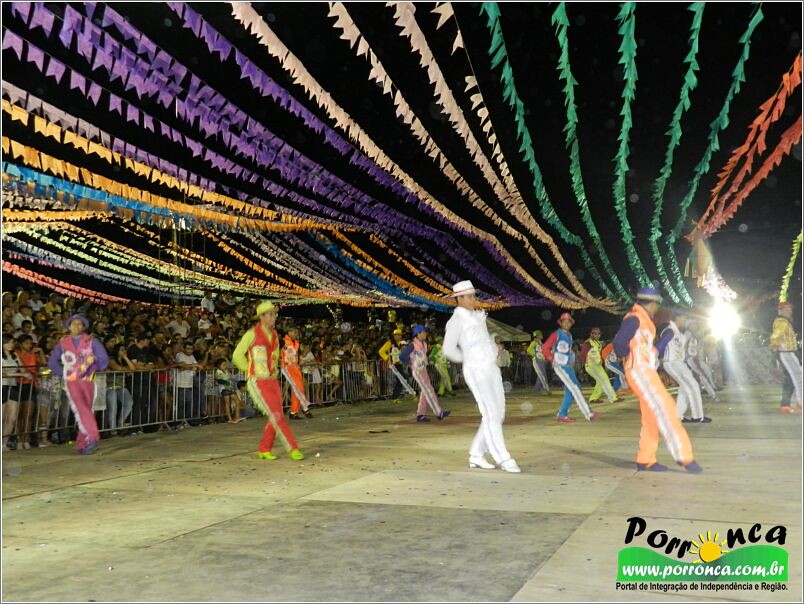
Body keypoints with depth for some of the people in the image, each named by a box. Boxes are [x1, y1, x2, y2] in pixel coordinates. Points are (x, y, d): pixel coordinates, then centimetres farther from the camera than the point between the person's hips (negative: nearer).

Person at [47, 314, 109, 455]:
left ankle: (82, 443, 13)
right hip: (72, 381, 0)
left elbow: (104, 359, 3)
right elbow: (52, 362, 19)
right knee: (80, 408, -21)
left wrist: (91, 366, -8)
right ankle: (92, 437, -28)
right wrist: (64, 373, 8)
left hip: (88, 381, 0)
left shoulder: (92, 341, 7)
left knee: (86, 410, 2)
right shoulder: (63, 343, 12)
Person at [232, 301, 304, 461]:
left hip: (273, 381, 7)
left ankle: (264, 450, 20)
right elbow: (237, 356, -4)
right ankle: (293, 448, -6)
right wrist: (251, 371, 2)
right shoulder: (252, 334, -8)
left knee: (275, 418, 6)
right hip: (258, 383, -7)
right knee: (276, 416, -11)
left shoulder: (275, 335, 11)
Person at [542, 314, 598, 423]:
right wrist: (553, 360, -10)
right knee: (575, 388, -14)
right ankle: (588, 414, -16)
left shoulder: (569, 335, 15)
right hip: (560, 366, -8)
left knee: (570, 391, 7)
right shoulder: (556, 334, -7)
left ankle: (562, 415, 14)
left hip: (569, 367, 8)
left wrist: (572, 362, 13)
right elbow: (545, 348, -10)